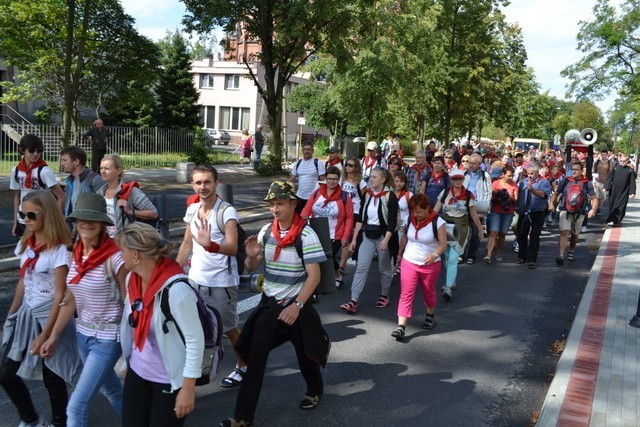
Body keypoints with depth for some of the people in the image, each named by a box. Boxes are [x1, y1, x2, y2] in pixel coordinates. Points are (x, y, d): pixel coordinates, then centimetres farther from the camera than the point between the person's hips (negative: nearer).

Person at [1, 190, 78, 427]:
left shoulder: (58, 250, -18)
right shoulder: (24, 244, 4)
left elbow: (60, 295, -18)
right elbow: (23, 282, 13)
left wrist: (45, 335, -17)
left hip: (50, 316, -7)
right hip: (25, 314, 7)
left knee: (52, 378, 5)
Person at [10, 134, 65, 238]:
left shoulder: (44, 171, -12)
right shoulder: (16, 170, 3)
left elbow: (61, 197, -13)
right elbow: (17, 197, 14)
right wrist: (15, 223, 13)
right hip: (22, 222, 5)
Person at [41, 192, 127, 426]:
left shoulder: (114, 257, -23)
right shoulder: (75, 253, -1)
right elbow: (71, 301, 7)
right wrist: (53, 336, 8)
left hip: (107, 338, -7)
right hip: (82, 333, 7)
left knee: (76, 405, -5)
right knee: (111, 389, 25)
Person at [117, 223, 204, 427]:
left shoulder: (175, 288, -27)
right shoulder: (132, 279, -5)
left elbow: (195, 340, -22)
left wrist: (188, 388, -18)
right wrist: (126, 362, 18)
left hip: (169, 380, -6)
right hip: (137, 373, 6)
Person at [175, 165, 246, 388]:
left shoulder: (227, 212, -16)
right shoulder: (192, 210, 4)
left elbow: (233, 247, -28)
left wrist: (211, 245, -47)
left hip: (222, 282, -5)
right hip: (195, 279, 5)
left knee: (229, 328, 8)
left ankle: (242, 367, 30)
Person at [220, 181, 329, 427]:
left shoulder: (306, 235, -17)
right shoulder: (266, 231, -1)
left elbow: (314, 276, -17)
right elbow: (251, 268, 8)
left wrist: (297, 305, -26)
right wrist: (251, 256, -15)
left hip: (295, 306, -4)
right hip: (268, 304, 4)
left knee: (304, 354, 16)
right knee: (254, 359, 2)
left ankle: (315, 391, 45)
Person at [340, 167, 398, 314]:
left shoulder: (390, 196, -11)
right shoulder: (367, 194, 4)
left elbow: (393, 221, -15)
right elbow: (360, 217, 7)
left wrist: (386, 240, -24)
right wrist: (354, 238, 4)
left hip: (383, 236, -4)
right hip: (367, 236, 4)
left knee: (384, 268, 10)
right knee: (361, 267, -5)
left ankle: (384, 295, 31)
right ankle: (353, 301, -10)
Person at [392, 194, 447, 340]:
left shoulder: (438, 222, -16)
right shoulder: (410, 219, -3)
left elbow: (443, 244, -15)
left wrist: (435, 255, -34)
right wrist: (399, 255, 17)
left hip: (430, 265, -2)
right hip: (409, 263, 2)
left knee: (428, 292, 17)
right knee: (406, 294, -6)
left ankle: (430, 315, 46)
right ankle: (401, 327, -10)